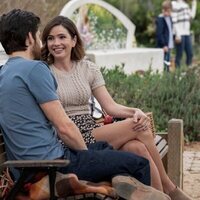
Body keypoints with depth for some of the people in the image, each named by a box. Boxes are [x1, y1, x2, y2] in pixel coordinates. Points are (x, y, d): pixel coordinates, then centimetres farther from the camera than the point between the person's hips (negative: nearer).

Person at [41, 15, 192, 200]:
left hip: (91, 130, 4)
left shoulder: (88, 69, 10)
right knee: (137, 126, -19)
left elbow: (110, 106, 5)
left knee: (137, 148, -27)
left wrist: (135, 111, -16)